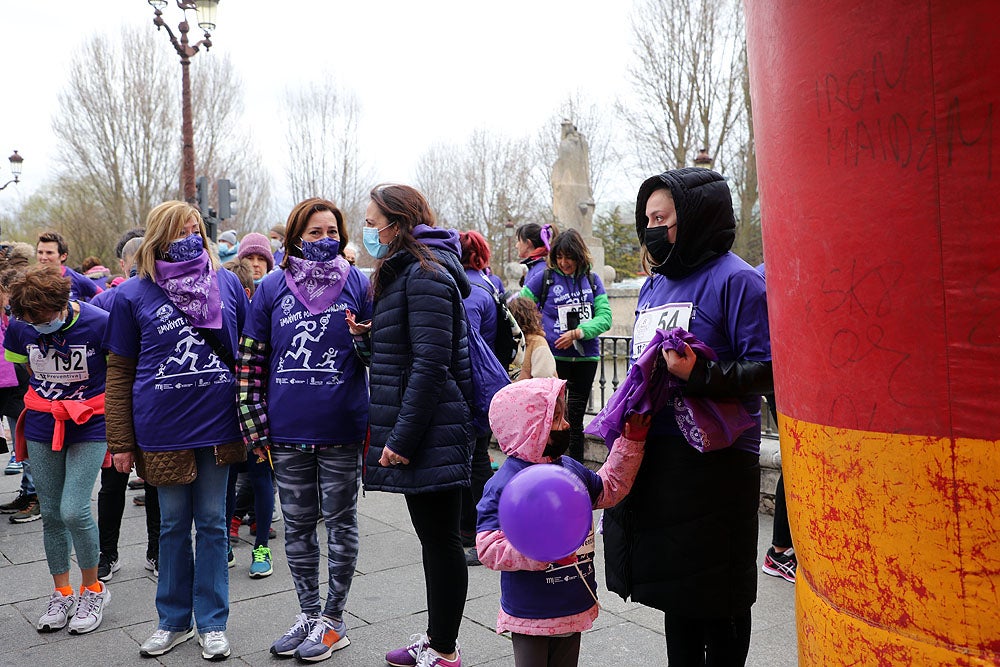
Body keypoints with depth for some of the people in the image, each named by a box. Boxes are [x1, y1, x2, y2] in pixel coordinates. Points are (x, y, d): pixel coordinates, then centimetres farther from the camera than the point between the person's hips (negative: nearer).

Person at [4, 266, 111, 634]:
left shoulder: (98, 323, -19)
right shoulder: (19, 327, -6)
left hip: (89, 425, -4)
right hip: (42, 425, 4)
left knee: (74, 510, -12)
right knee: (50, 513, 8)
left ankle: (92, 589, 10)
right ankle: (62, 593, 25)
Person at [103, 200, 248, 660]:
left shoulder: (228, 283, 2)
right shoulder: (133, 294, -1)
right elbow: (119, 371, 3)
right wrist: (120, 441, 1)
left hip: (217, 426, 1)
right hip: (163, 431, 0)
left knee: (212, 523, 10)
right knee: (173, 524, 12)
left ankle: (212, 622, 23)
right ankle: (174, 620, 29)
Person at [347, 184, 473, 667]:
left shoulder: (425, 274, -14)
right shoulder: (405, 272, 18)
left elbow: (431, 363, -21)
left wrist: (402, 437, -20)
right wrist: (371, 336, 6)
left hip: (430, 431, -10)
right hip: (418, 432, 10)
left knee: (440, 539, 1)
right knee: (432, 536, 17)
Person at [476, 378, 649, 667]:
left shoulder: (573, 470, 2)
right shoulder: (504, 484, -22)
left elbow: (609, 488, 19)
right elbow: (488, 546, -26)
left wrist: (631, 441, 13)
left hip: (574, 607, 7)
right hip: (530, 616, -7)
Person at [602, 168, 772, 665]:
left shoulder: (735, 280, -10)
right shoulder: (654, 284, 14)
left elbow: (766, 369, -16)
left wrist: (701, 375, -28)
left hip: (714, 464, -8)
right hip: (654, 456, 8)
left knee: (716, 598, 6)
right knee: (674, 589, 19)